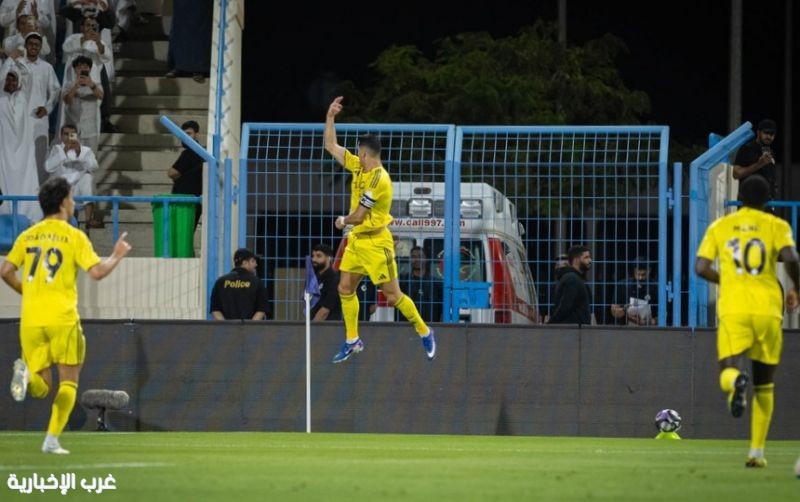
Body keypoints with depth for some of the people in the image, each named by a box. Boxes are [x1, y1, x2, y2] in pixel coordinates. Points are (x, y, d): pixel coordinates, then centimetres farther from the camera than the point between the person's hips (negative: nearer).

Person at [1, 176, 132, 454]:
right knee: (69, 382, 9)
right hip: (62, 318, -4)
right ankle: (52, 439, -4)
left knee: (41, 388, 11)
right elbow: (96, 271, -10)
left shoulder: (28, 236, 10)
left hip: (30, 319, 4)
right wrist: (116, 256, 8)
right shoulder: (73, 236, -3)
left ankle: (26, 372, -24)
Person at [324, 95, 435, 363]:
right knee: (345, 288, 5)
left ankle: (424, 333, 12)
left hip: (375, 242, -9)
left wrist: (343, 221, 0)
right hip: (356, 240, 9)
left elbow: (359, 216, -19)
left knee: (392, 295, -3)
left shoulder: (379, 179, -22)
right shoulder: (357, 166, 4)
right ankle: (352, 341, 15)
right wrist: (330, 117, 5)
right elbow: (331, 146, 13)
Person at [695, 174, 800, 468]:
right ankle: (757, 452, 11)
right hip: (768, 310, 0)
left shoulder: (719, 227, 11)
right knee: (764, 385, 13)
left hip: (733, 310, 0)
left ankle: (735, 381, -45)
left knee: (727, 371, -6)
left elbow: (701, 268, 5)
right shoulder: (776, 226, 5)